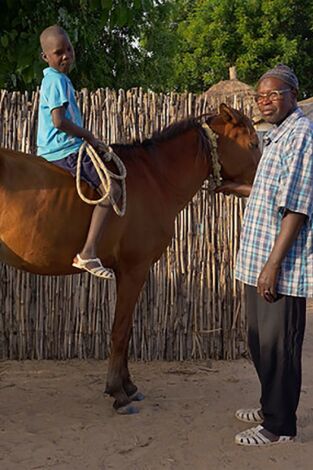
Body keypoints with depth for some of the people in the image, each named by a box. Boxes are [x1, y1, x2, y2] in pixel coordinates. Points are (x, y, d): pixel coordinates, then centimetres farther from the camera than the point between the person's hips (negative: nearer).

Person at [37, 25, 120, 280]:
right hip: (66, 151, -11)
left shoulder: (55, 78, 18)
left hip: (52, 152, 11)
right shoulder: (58, 80, -13)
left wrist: (85, 137, 15)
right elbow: (59, 121, -24)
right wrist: (88, 136, -12)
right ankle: (88, 253, -28)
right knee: (112, 190, -22)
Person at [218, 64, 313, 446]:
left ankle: (279, 425, 16)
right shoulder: (276, 136, 15)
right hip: (257, 259, 10)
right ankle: (271, 406, 36)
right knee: (260, 342, 20)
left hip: (281, 266, -10)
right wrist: (236, 189, 32)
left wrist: (273, 264, -23)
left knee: (279, 346, 2)